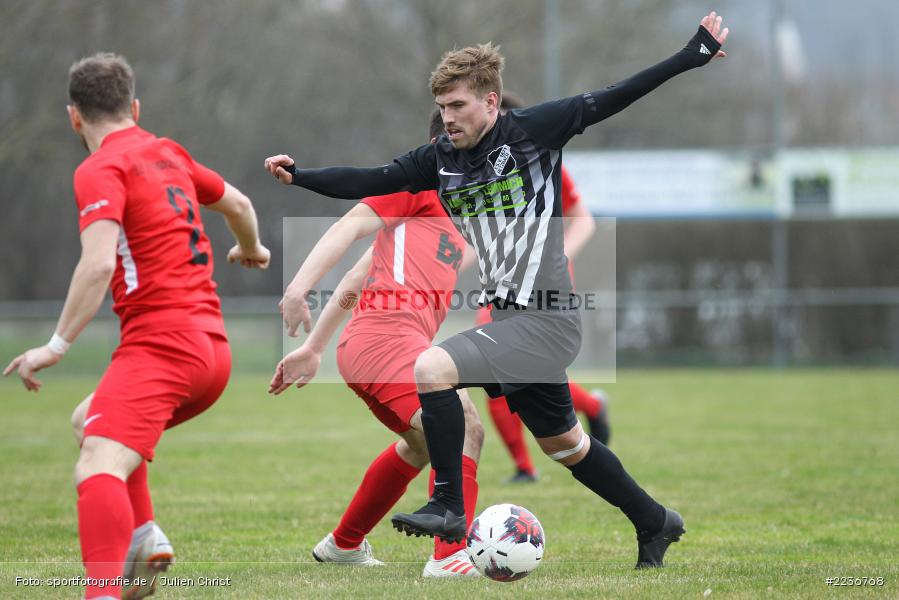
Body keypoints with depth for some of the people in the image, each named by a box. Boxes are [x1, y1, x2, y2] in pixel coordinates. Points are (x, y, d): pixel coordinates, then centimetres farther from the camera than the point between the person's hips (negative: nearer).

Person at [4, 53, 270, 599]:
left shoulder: (100, 170, -5)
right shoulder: (169, 154, 18)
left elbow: (99, 264, -19)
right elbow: (238, 204, 35)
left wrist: (58, 345, -16)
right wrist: (251, 250, 55)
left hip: (160, 342, -9)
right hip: (212, 346, 9)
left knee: (98, 467, -24)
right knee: (90, 421, 29)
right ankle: (144, 535, 14)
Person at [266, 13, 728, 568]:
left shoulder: (531, 132, -12)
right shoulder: (442, 158, 4)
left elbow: (609, 100, -11)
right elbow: (371, 181, 3)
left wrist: (692, 56, -13)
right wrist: (300, 176, -8)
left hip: (545, 323, -8)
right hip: (509, 318, 8)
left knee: (431, 369, -22)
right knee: (563, 444, 21)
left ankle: (449, 507, -11)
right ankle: (656, 523, 39)